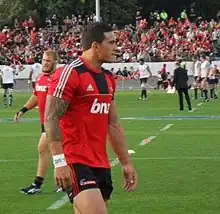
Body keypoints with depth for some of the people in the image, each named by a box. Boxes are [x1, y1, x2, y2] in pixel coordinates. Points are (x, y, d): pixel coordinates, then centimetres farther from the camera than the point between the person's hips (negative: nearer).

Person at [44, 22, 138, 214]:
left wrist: (126, 162, 19)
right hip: (76, 163, -9)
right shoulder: (70, 73, -11)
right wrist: (60, 162, -21)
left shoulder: (108, 78, 16)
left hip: (101, 164, 9)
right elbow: (51, 119, -15)